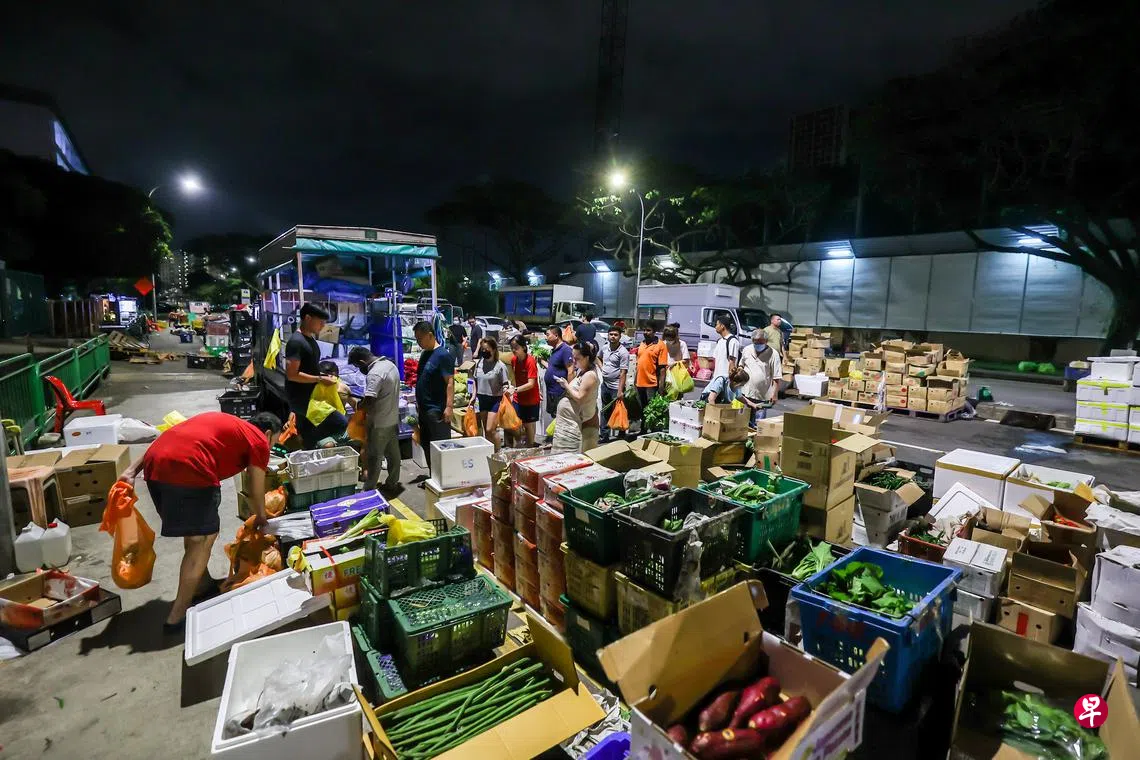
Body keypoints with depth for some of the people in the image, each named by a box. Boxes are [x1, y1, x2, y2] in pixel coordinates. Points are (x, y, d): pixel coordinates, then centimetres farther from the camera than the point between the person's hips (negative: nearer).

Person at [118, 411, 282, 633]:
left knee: (194, 531, 24)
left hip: (155, 464, 8)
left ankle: (203, 585, 39)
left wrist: (131, 471, 16)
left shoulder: (221, 422, 30)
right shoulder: (259, 441, 11)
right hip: (187, 469, -8)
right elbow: (256, 494, 13)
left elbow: (169, 439, 21)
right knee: (202, 540, 7)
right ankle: (177, 617, 11)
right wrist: (262, 523, 29)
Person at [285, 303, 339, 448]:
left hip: (311, 397, 9)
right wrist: (320, 379, -21)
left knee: (309, 437, 14)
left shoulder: (310, 339, 13)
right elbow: (292, 375, -23)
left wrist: (324, 378, 6)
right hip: (301, 399, -9)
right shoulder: (296, 341, -17)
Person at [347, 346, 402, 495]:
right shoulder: (390, 363, 5)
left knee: (374, 458, 3)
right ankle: (392, 484, 29)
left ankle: (368, 491, 13)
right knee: (393, 454, 17)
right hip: (393, 419, 9)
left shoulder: (375, 373, -23)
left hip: (380, 423, -9)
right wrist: (365, 402, 10)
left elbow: (369, 401, -31)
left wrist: (359, 406, -10)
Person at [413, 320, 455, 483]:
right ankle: (432, 475, 28)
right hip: (424, 408, 9)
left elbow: (450, 383, -19)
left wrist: (449, 407, -24)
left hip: (437, 410, -9)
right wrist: (418, 402, 19)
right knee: (426, 444, 16)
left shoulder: (443, 355, -14)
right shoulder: (425, 354, 13)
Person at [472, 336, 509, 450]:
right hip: (482, 399, 6)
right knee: (486, 430, 13)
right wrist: (474, 396, 11)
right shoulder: (479, 363, 5)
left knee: (490, 430, -9)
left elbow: (505, 384, -10)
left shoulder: (500, 366, -13)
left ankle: (497, 453, 7)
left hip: (495, 399, -6)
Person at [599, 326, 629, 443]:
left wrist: (620, 391, -24)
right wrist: (602, 368, 11)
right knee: (605, 412, 15)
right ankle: (604, 436, 26)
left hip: (616, 387, -7)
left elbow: (623, 373, -18)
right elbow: (599, 358, 30)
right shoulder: (604, 348, 6)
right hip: (605, 384, 7)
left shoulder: (623, 352, -14)